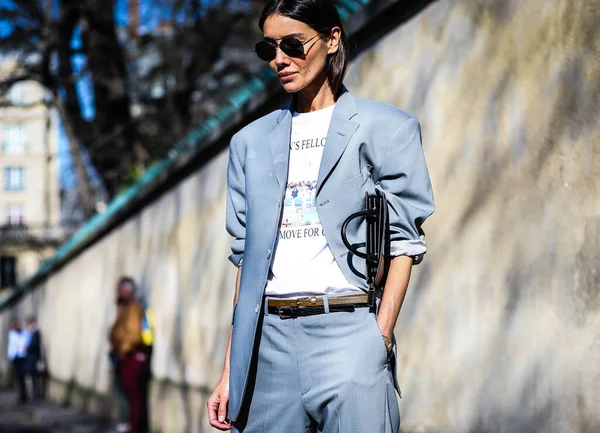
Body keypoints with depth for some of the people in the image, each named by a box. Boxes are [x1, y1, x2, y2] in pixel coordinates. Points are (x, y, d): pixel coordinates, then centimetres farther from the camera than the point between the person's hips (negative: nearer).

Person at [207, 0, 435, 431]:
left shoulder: (384, 128, 5)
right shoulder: (252, 141, 16)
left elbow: (403, 242, -1)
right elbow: (246, 257, 14)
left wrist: (380, 339, -13)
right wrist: (230, 372, 9)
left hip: (347, 331, -4)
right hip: (268, 339, 4)